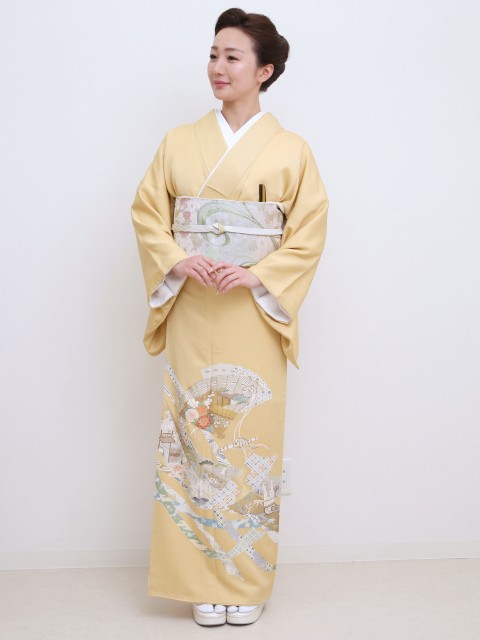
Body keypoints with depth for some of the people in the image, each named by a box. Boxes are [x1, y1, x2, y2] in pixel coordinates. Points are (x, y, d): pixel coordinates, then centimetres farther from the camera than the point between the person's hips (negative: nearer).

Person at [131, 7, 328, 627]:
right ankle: (202, 581, 14)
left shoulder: (290, 150, 2)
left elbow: (308, 232, -1)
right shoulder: (179, 142, 9)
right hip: (191, 312, 2)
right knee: (194, 436, 2)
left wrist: (256, 275, -14)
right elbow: (147, 212, 7)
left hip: (255, 313, -2)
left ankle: (247, 581, 15)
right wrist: (180, 260, -11)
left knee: (252, 438, 1)